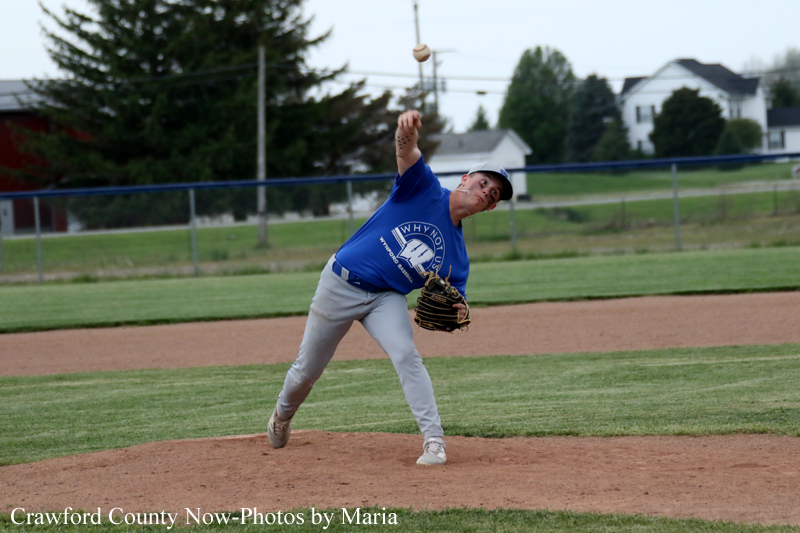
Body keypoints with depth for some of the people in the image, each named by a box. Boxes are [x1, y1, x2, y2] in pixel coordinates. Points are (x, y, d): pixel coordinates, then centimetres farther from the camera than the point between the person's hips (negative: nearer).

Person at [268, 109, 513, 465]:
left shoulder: (457, 256, 0)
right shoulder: (425, 190, -10)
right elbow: (407, 153, -29)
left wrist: (457, 314, -24)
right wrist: (408, 132, -54)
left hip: (388, 298, 2)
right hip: (341, 285, -2)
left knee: (406, 354, -26)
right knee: (307, 369, 9)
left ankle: (433, 441, -26)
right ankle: (282, 416, 39)